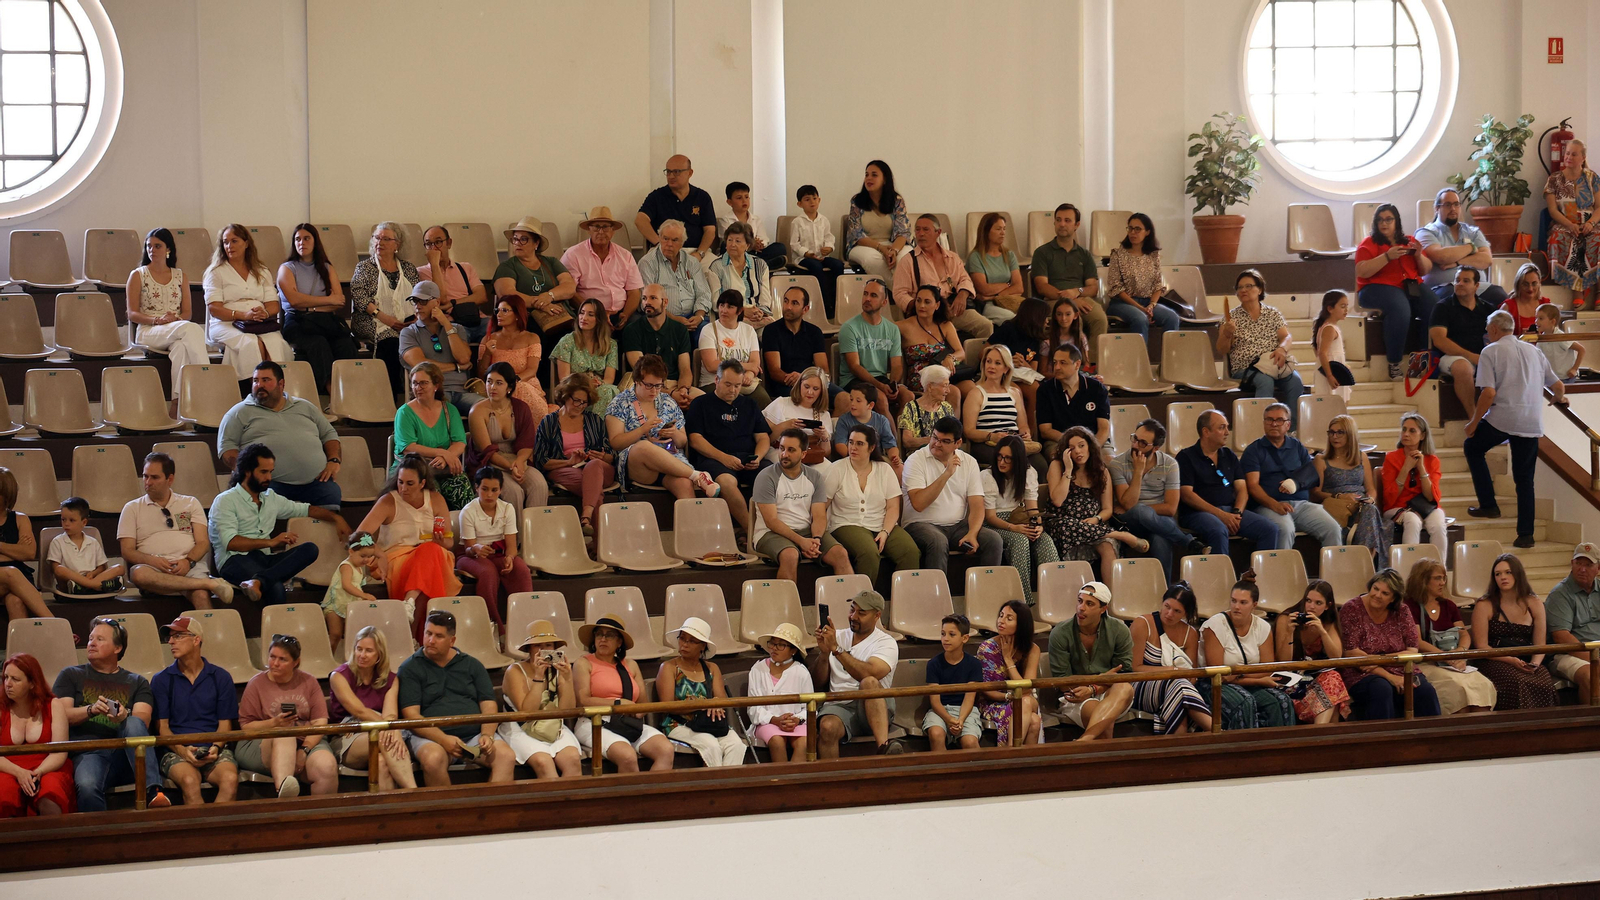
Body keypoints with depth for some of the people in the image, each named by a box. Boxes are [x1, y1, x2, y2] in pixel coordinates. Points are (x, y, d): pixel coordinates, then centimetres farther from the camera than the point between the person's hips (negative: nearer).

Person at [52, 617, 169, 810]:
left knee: (133, 724, -34)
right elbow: (62, 715, 7)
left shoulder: (136, 682, 22)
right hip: (88, 752, -1)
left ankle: (153, 792, -46)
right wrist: (91, 710, -14)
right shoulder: (71, 675, 22)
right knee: (87, 786, -39)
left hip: (127, 751, 1)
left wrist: (124, 716, -20)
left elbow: (143, 720, 4)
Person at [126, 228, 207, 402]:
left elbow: (186, 312, 15)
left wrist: (176, 318, -10)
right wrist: (158, 320, -16)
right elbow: (132, 314, 2)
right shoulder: (138, 275, 11)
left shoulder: (180, 276, 20)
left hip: (177, 328, 3)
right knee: (192, 329, -35)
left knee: (182, 347, -39)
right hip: (148, 332, -3)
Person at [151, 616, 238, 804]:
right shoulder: (162, 680, 10)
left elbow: (225, 723, 11)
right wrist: (182, 750, -13)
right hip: (176, 750, -1)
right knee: (189, 781, -35)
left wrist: (215, 748, -10)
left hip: (214, 748, 1)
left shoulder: (220, 677, 11)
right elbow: (162, 726, 5)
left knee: (230, 779, -32)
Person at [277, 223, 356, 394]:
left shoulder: (327, 269, 23)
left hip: (328, 320, 2)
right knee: (319, 345, -36)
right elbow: (294, 299, -4)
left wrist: (310, 307, -5)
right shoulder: (287, 269, 14)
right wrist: (328, 300, 2)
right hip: (298, 323, -2)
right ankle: (329, 390, -43)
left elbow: (339, 303, 10)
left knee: (346, 345, -32)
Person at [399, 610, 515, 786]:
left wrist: (487, 735, -10)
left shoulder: (472, 665, 17)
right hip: (431, 737, -3)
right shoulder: (410, 668, 7)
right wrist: (443, 740, -18)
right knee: (434, 759, -38)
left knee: (506, 757, -27)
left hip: (474, 735, 3)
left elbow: (489, 706, 12)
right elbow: (411, 714, -4)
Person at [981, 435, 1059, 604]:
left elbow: (1032, 508, 4)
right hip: (994, 526, -4)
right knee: (1020, 540, -35)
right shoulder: (987, 477, -6)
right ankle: (1022, 601, -36)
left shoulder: (1029, 474, 7)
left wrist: (1038, 525, -20)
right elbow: (990, 516, -10)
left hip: (1020, 524, 4)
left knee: (1045, 540, -27)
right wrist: (1014, 528, -27)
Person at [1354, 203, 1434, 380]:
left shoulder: (1409, 241, 20)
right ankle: (1394, 363, -33)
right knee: (1400, 308, -39)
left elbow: (1426, 270, 20)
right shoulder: (1369, 243, 8)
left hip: (1411, 286, 4)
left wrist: (1419, 255, -1)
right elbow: (1362, 272, -8)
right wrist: (1387, 256, -16)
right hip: (1378, 287, -4)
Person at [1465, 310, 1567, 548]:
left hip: (1502, 419, -4)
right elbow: (1558, 386, 19)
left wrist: (1474, 422, 0)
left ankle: (1488, 505, 16)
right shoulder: (1533, 351, 16)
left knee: (1473, 447, 23)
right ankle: (1525, 533, 9)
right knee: (1525, 479, 13)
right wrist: (1559, 398, 42)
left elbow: (1489, 393, -11)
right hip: (1532, 423, 4)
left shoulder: (1491, 351, -1)